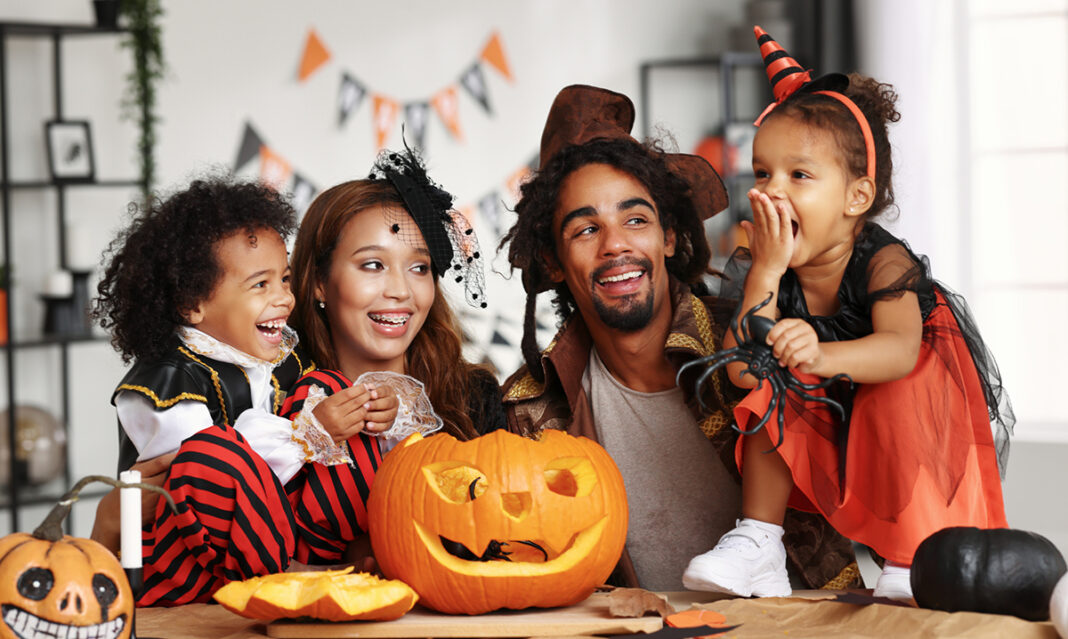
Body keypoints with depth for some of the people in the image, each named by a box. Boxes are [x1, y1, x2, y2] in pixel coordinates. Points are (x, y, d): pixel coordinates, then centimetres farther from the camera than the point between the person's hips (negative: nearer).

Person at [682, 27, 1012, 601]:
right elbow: (743, 370, -24)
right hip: (827, 441, 5)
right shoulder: (770, 273, -11)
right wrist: (766, 269, -30)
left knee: (893, 398, -34)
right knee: (770, 391, -16)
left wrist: (821, 355, -64)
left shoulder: (884, 262, -25)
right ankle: (758, 547, -8)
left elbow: (901, 351, -45)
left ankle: (911, 565, -23)